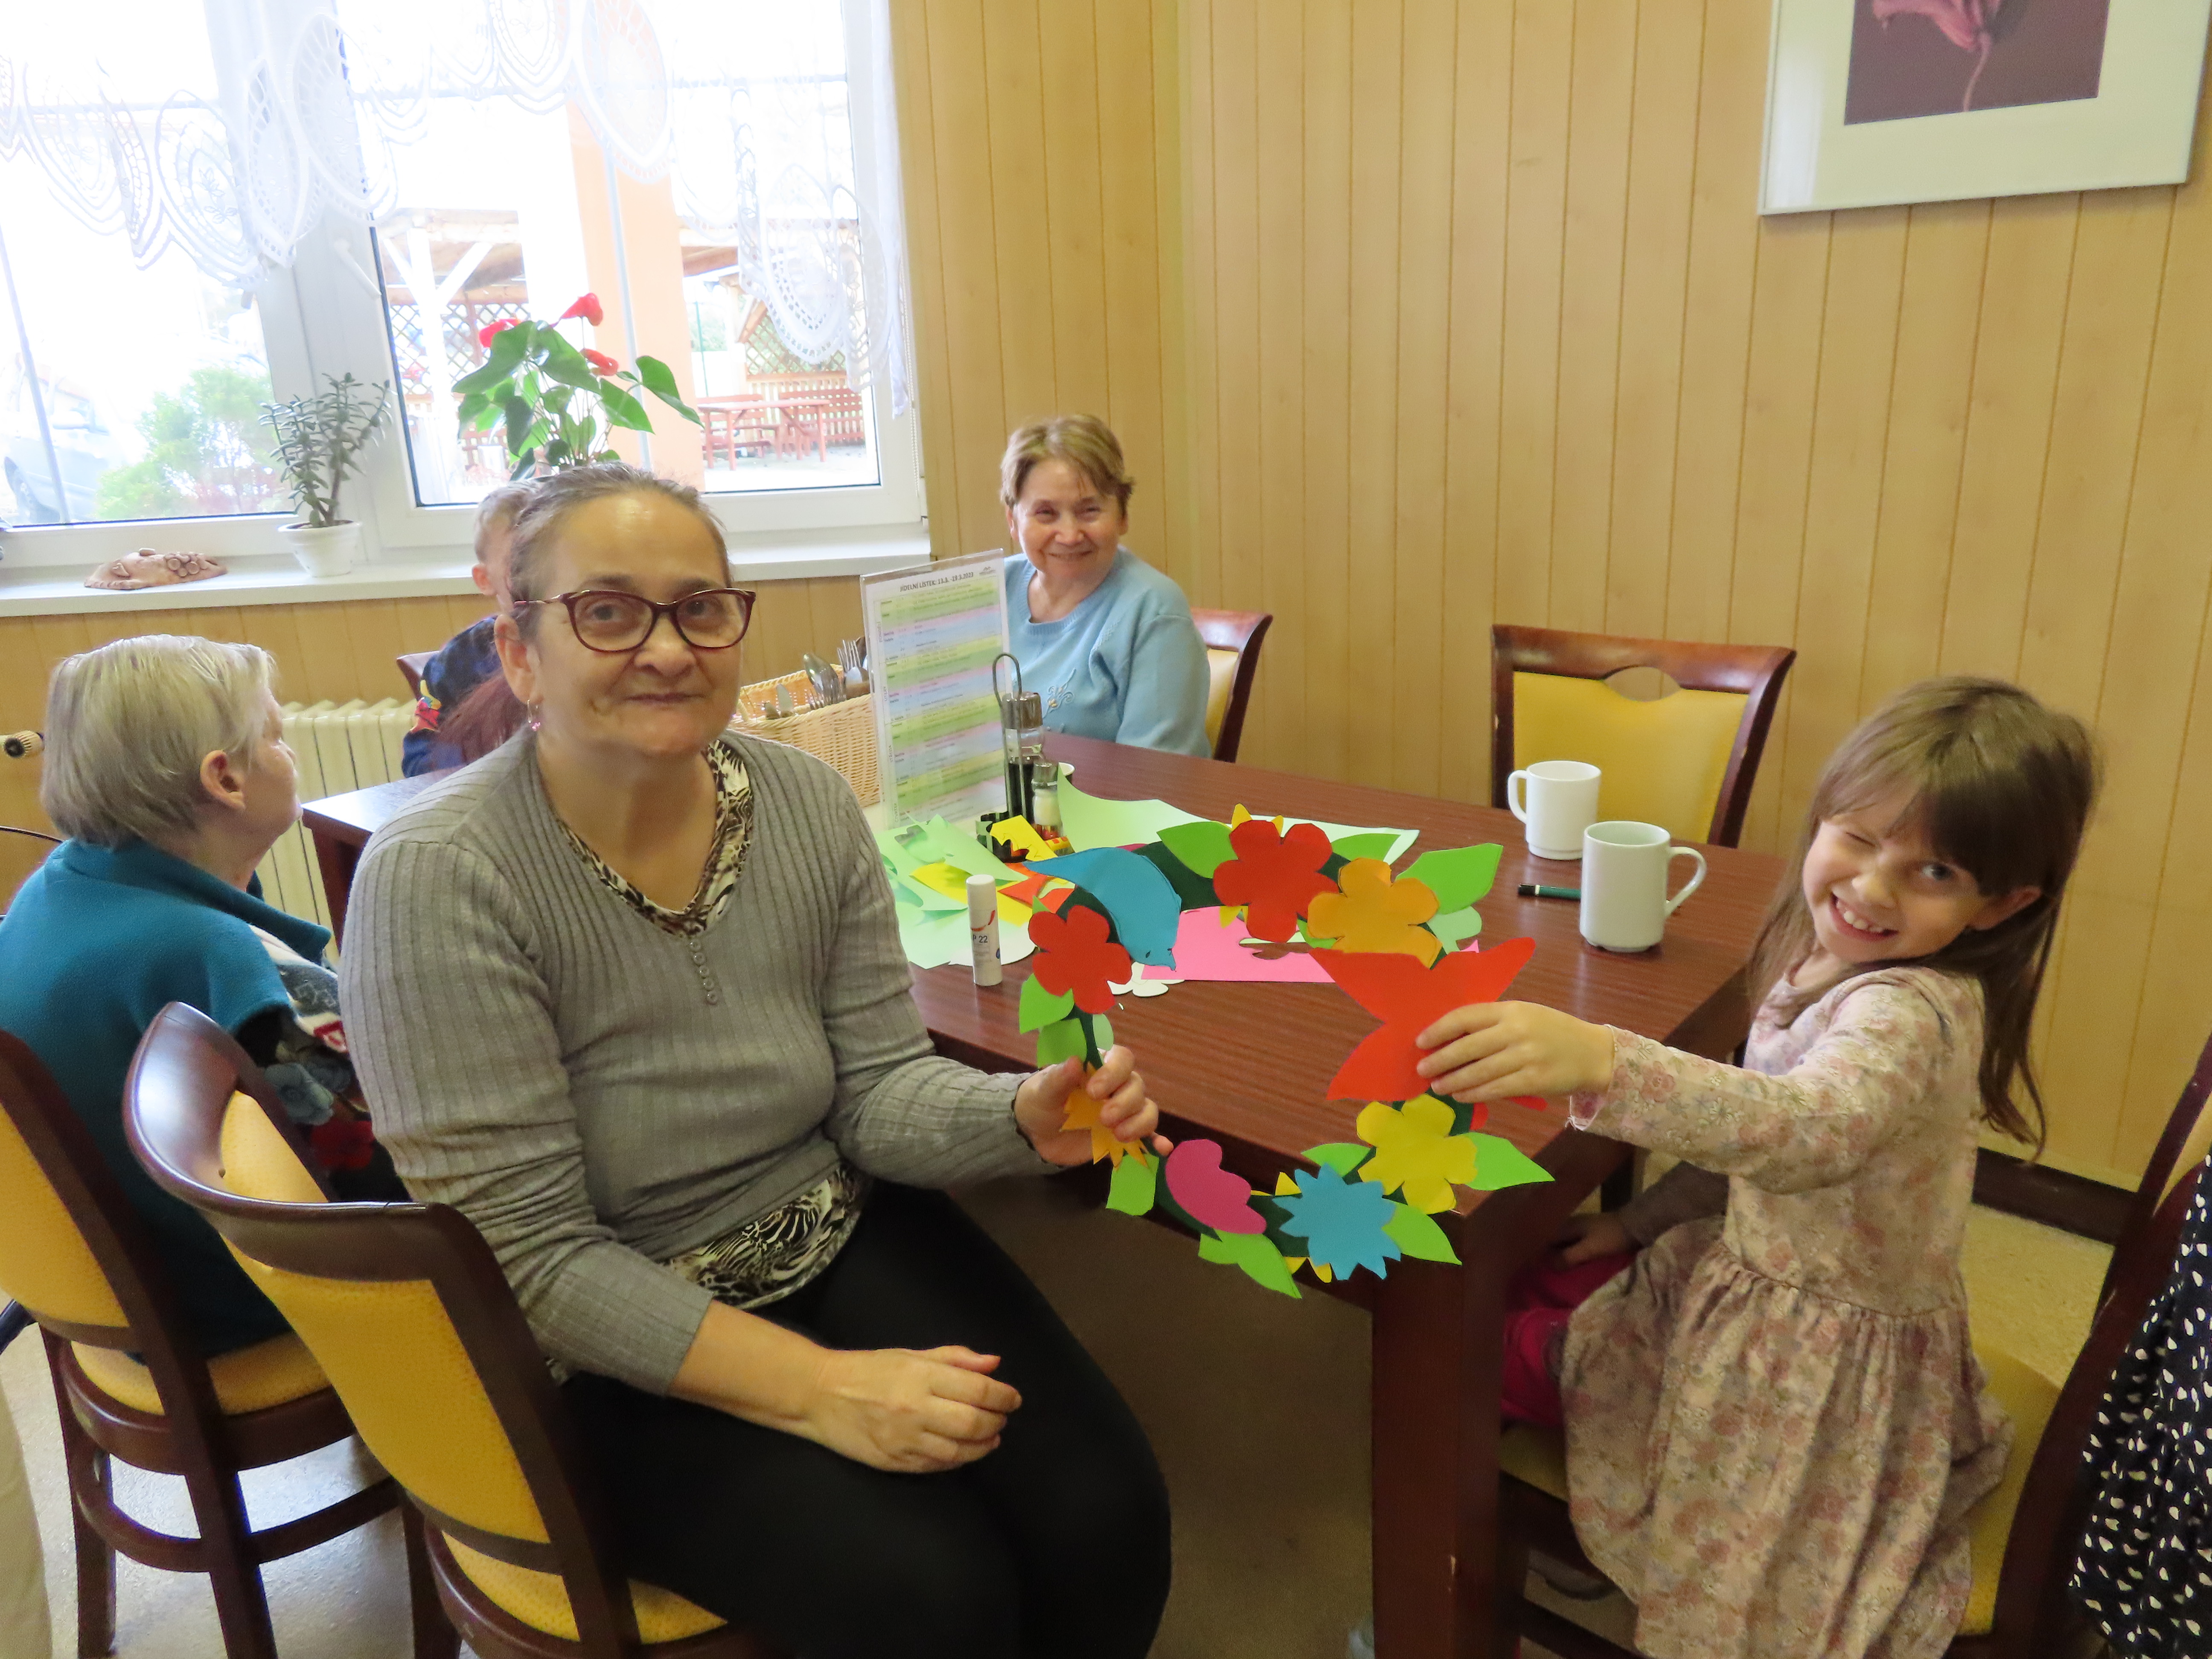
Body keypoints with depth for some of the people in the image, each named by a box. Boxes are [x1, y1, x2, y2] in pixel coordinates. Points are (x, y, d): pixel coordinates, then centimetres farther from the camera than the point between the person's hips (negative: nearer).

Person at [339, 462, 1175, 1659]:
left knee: (1104, 1513, -11)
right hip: (607, 1348, -4)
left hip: (840, 1238, 5)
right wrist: (820, 1388, -25)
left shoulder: (808, 804, -5)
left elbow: (877, 1086, -1)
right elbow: (531, 1257, -18)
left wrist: (1021, 1117, -23)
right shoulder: (437, 879, -20)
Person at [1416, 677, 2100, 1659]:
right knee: (1526, 1329, 10)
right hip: (1750, 1273, 8)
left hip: (1832, 1353, -8)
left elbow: (1811, 1132, -52)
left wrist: (1602, 1064, -65)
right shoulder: (1828, 959, -2)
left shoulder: (1912, 1013, -30)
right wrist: (1641, 1219, 10)